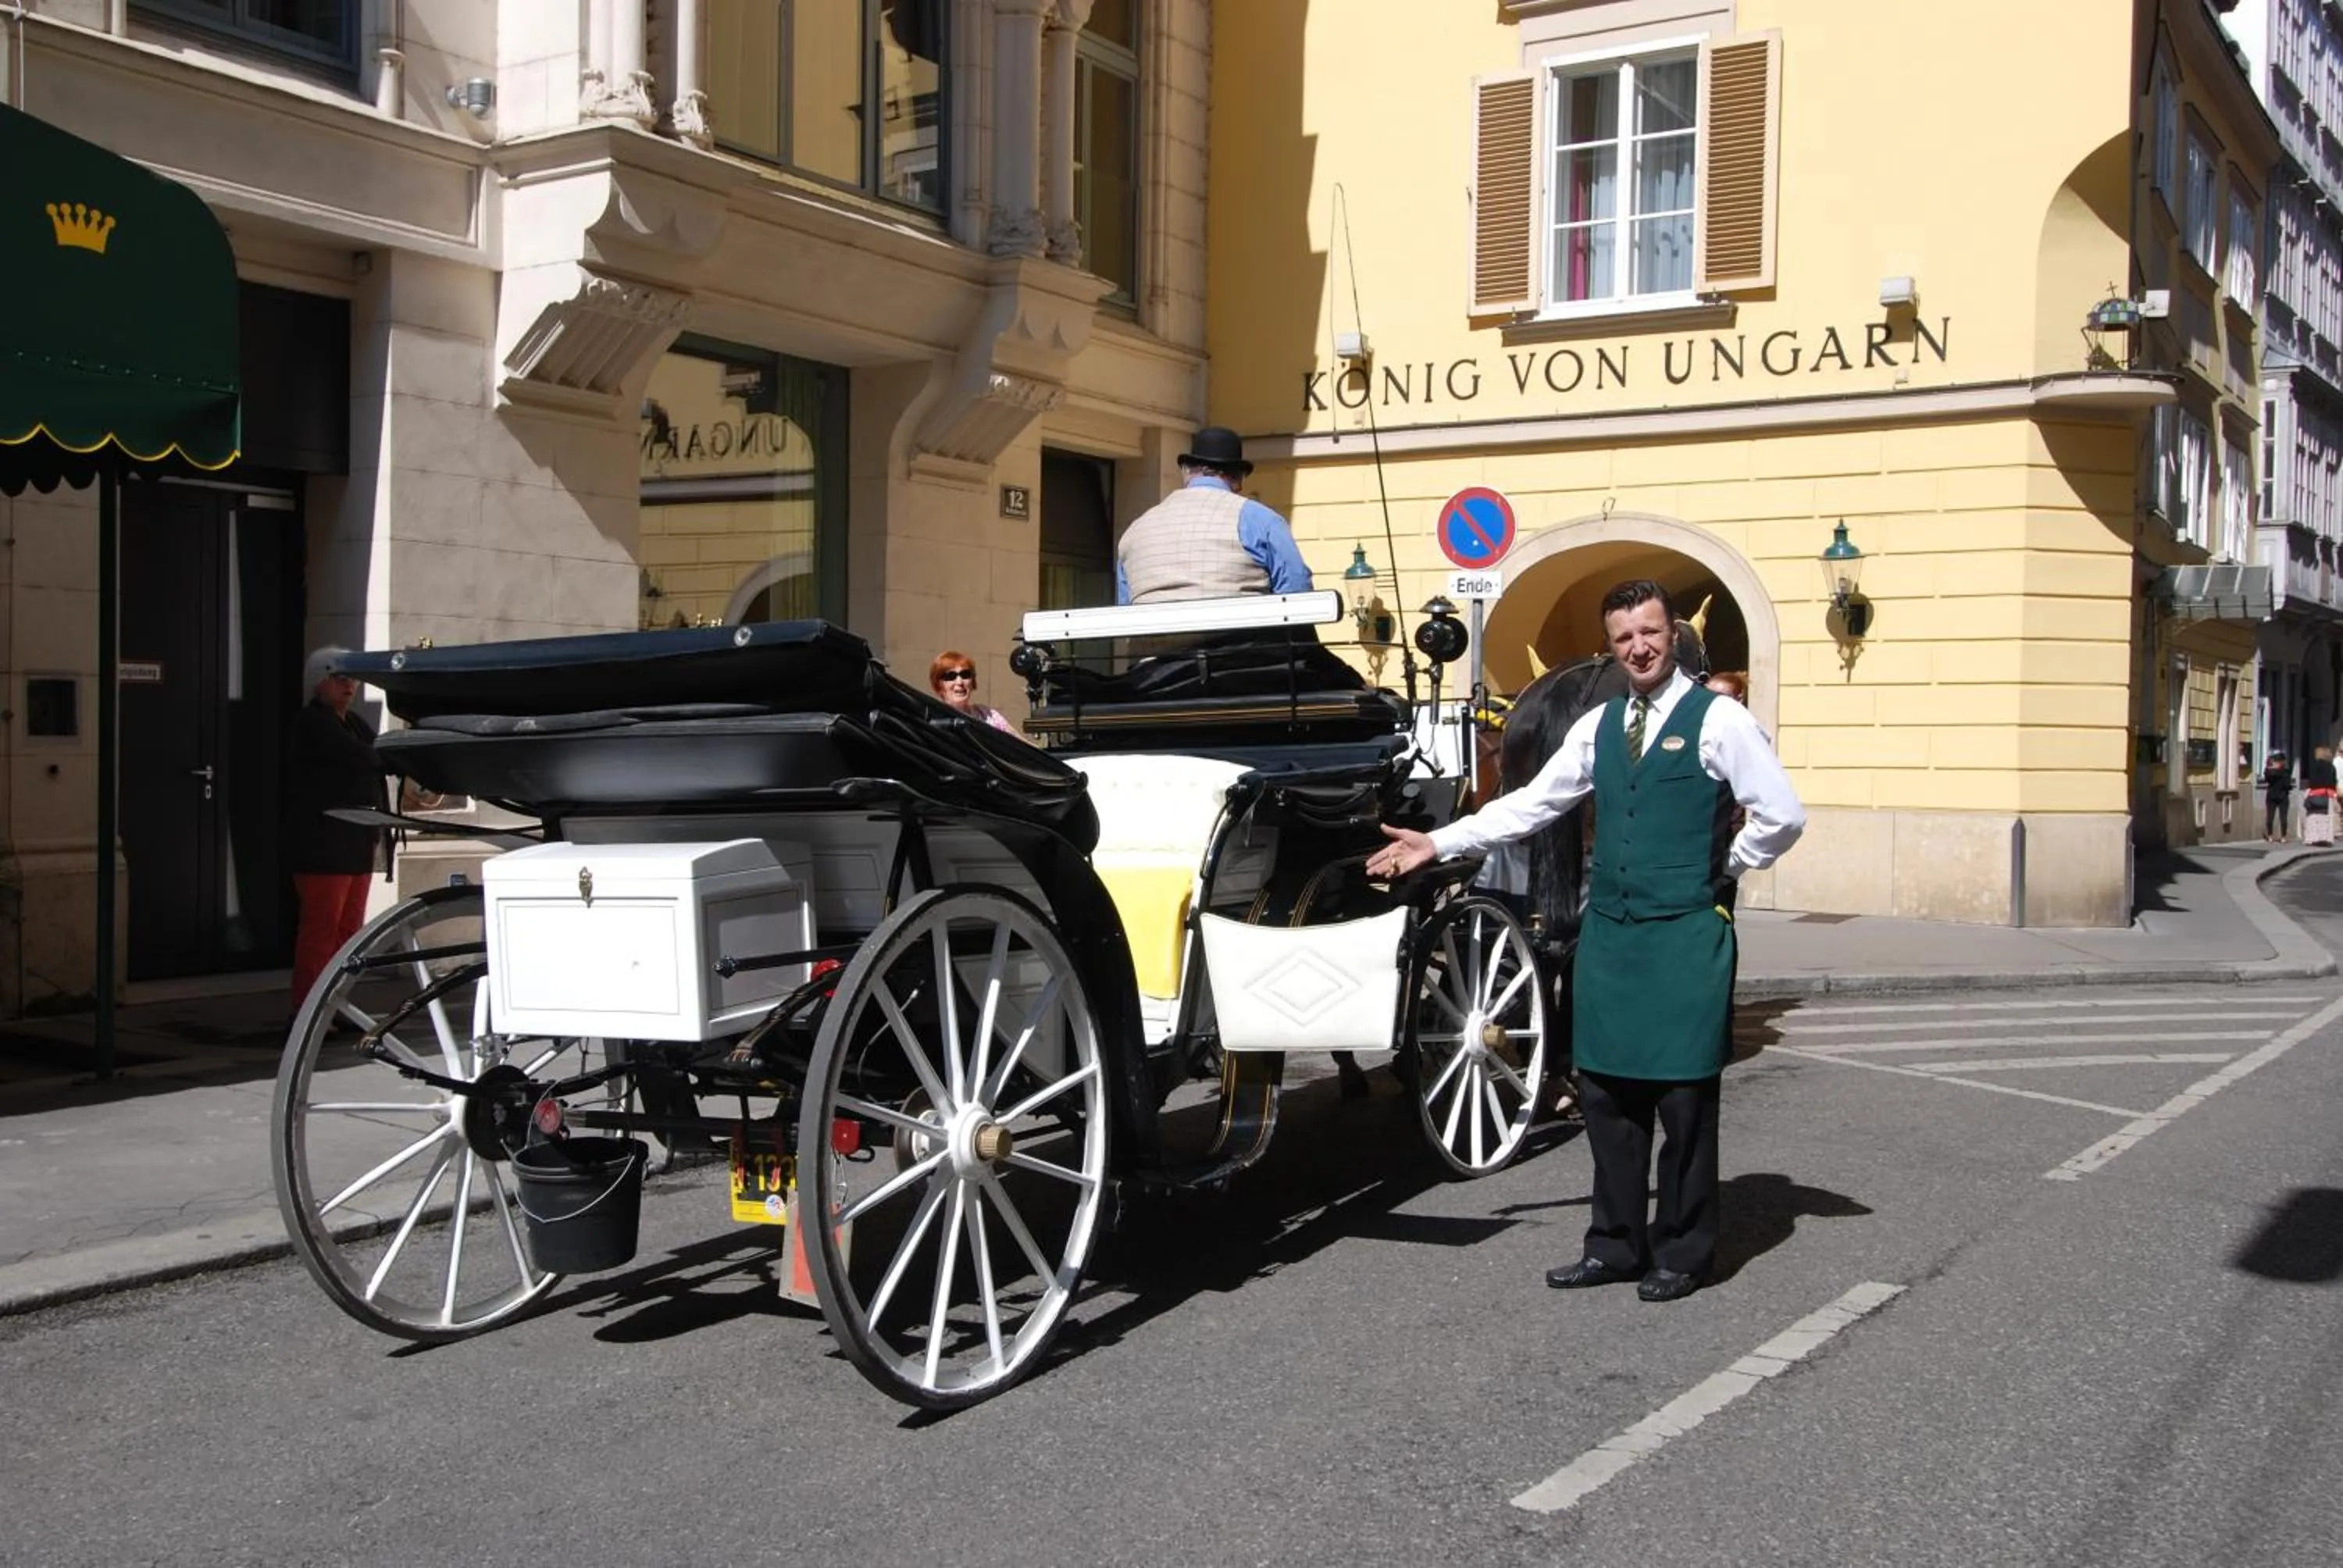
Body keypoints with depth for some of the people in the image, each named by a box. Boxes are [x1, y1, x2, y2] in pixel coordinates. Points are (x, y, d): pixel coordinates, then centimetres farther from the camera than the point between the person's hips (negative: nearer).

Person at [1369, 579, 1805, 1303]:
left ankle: (1683, 1252, 16)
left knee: (1682, 1098, 1)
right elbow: (1530, 803, 13)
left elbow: (1782, 816, -6)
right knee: (1606, 1093, 10)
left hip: (1684, 936, -6)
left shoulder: (1717, 721, -6)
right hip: (1608, 931, 6)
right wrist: (1438, 844, 8)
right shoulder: (1598, 726, 12)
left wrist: (1723, 864, 1)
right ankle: (1616, 1244, 23)